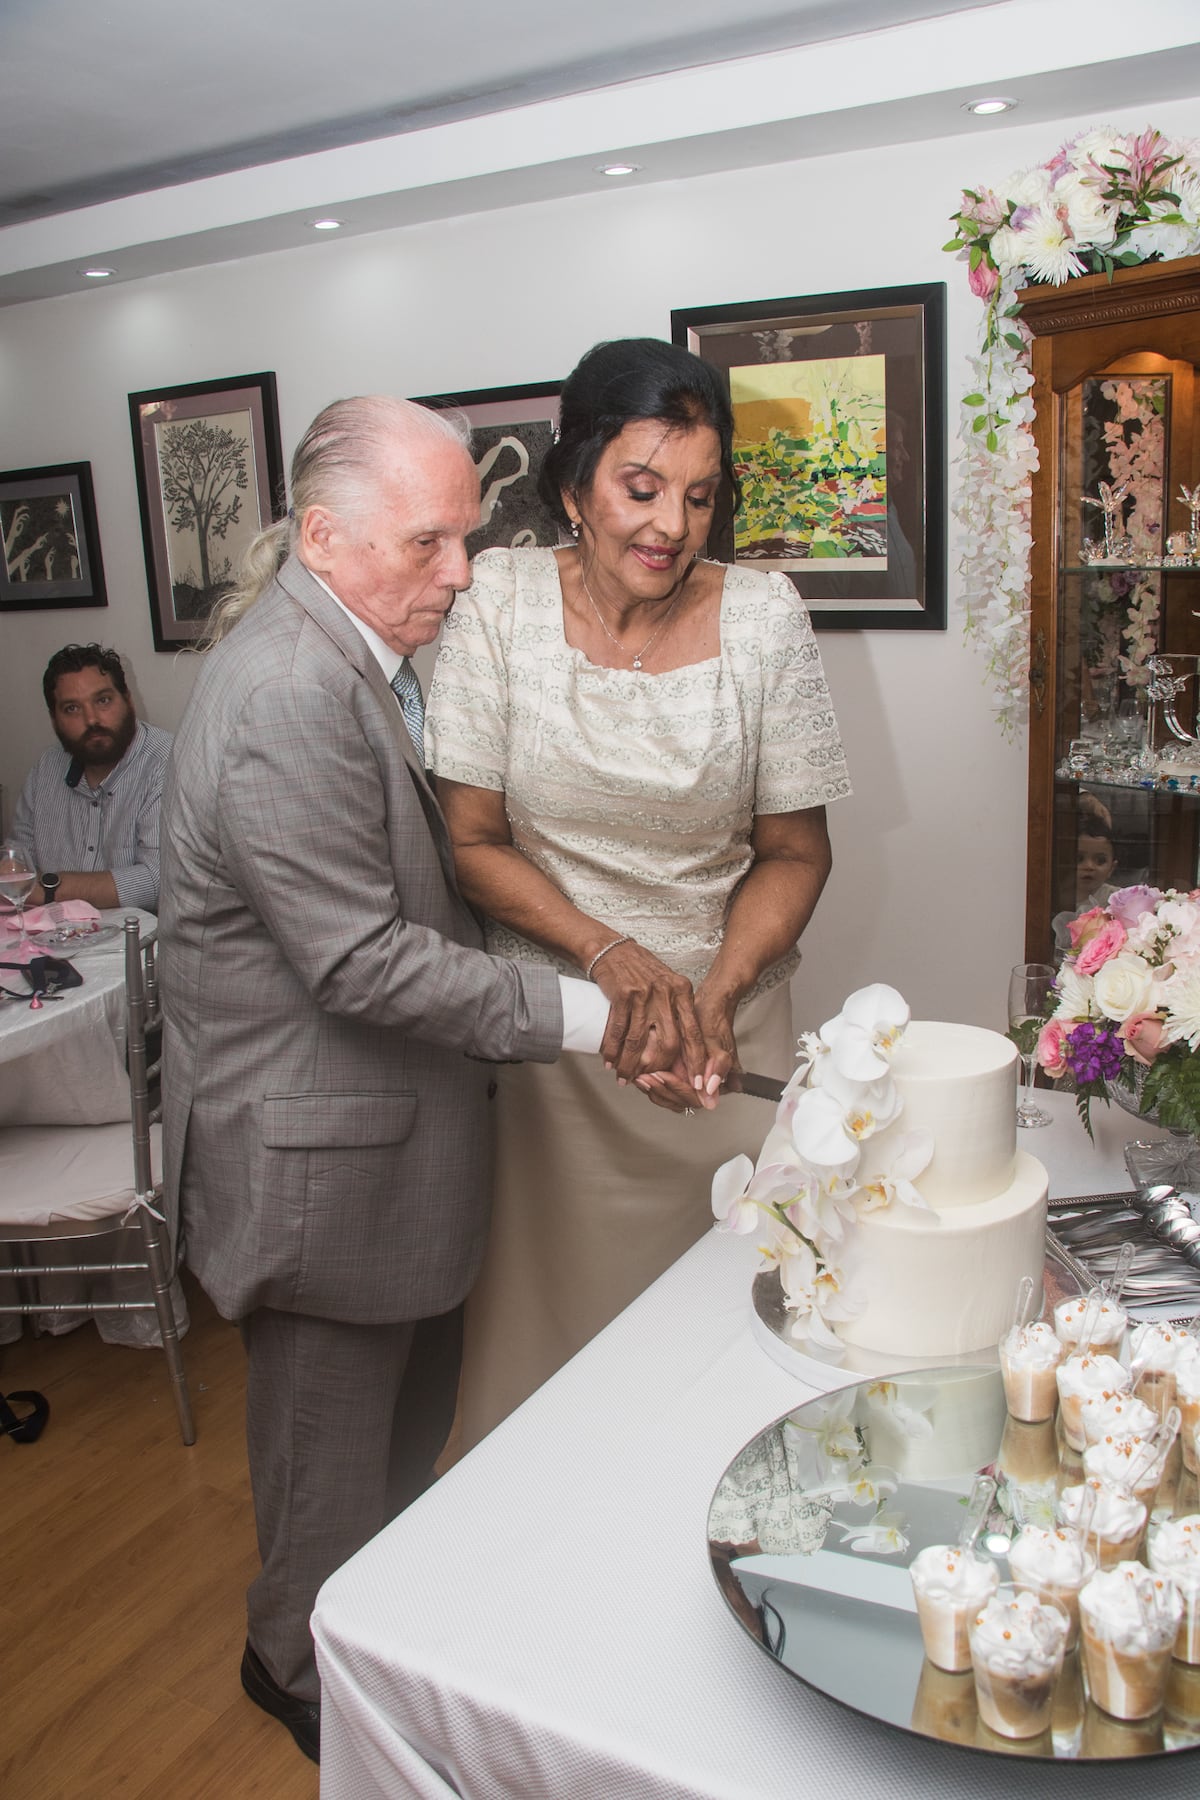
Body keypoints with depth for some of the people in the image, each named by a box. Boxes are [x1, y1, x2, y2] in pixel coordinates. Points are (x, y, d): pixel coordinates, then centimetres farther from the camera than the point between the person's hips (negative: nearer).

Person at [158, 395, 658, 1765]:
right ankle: (306, 1669, 40)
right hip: (316, 1152, -10)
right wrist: (572, 1014, -21)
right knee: (333, 1441, 13)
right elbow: (364, 961, -28)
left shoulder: (350, 657, 7)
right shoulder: (288, 697, -27)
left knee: (410, 1408, 26)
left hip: (386, 1134, 10)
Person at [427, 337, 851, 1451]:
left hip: (726, 1023, 1)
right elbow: (472, 838, -5)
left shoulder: (762, 618, -6)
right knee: (551, 1309, 11)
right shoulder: (501, 600, -7)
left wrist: (718, 994, -16)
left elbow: (794, 850, 0)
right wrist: (613, 960, -17)